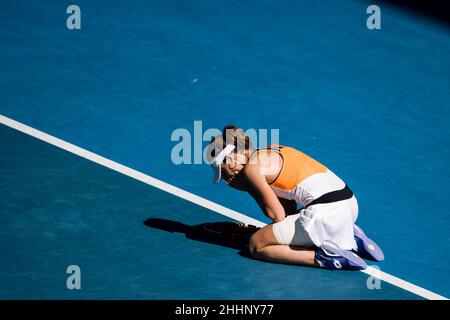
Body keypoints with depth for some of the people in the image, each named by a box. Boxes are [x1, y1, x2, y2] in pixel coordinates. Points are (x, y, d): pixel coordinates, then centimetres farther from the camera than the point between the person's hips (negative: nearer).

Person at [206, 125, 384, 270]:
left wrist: (249, 188, 6)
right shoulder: (270, 153, 22)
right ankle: (350, 242, 15)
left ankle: (323, 258, -8)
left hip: (324, 212, -9)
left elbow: (277, 215, -3)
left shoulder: (251, 167, -4)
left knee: (256, 246, 5)